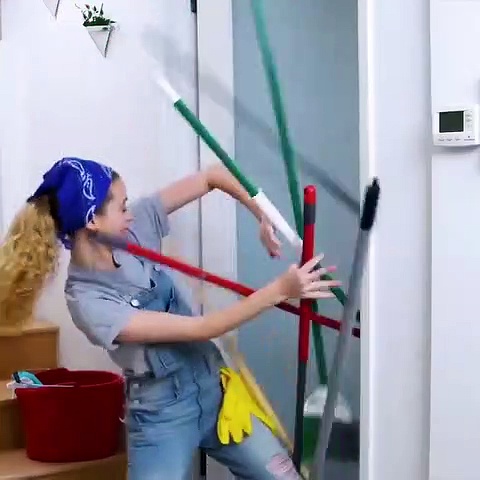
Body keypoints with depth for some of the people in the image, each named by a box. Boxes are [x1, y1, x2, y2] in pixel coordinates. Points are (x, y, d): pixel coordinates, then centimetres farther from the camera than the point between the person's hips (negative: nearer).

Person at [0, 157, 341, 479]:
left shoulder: (134, 227, -8)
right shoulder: (87, 300, -24)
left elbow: (212, 176, -2)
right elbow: (199, 329, -26)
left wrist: (265, 217, -15)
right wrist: (279, 289, -30)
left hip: (215, 390, 6)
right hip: (162, 415, -6)